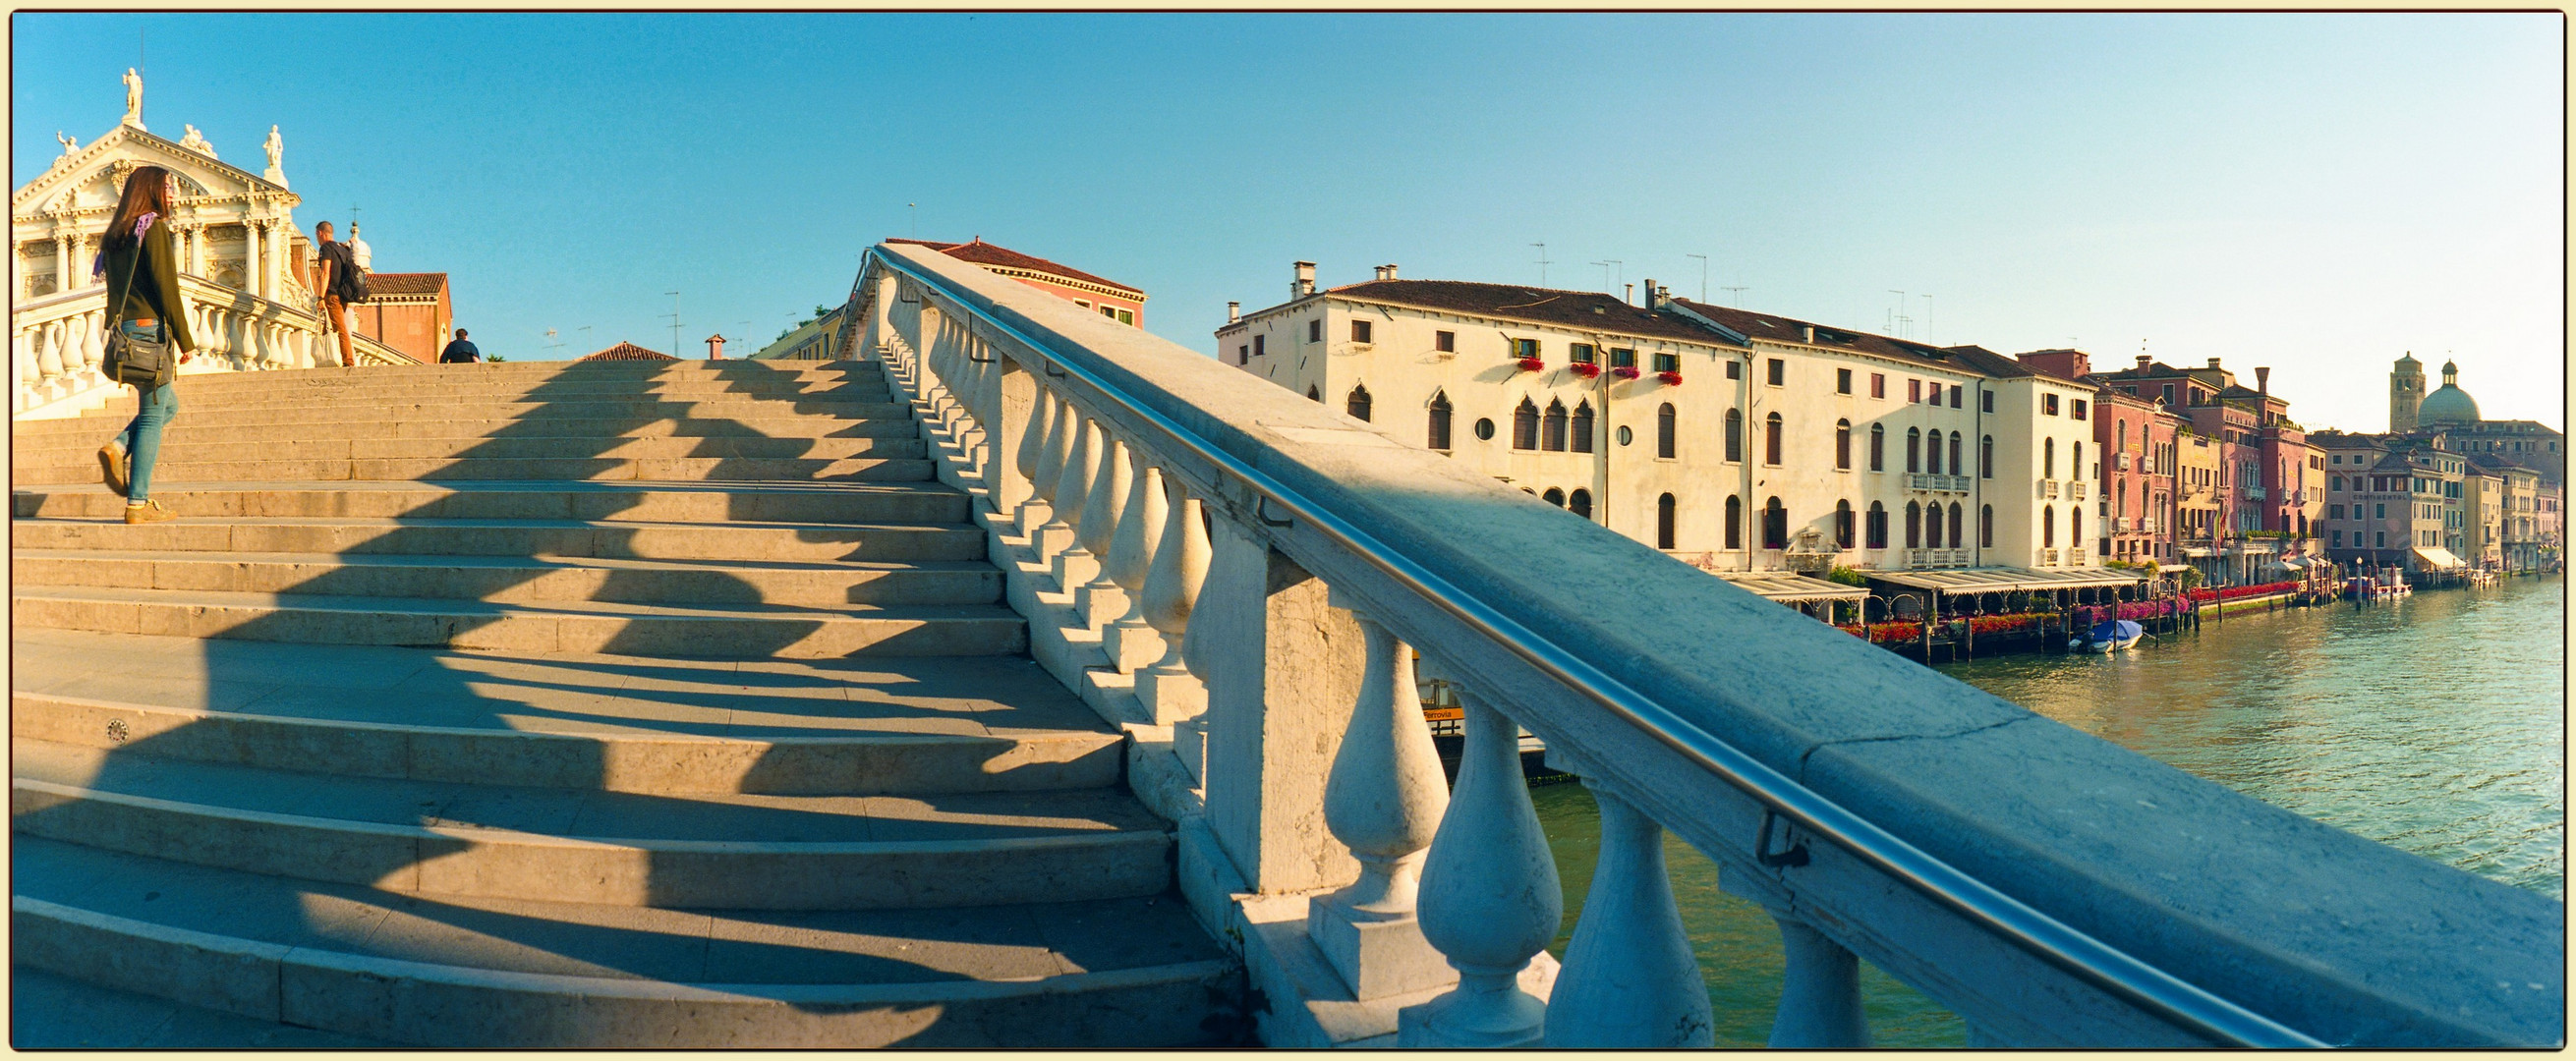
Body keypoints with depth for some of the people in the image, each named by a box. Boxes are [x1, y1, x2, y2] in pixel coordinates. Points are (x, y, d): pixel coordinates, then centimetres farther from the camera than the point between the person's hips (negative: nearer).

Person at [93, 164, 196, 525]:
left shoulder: (115, 233, 17)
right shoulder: (153, 226, -7)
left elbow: (114, 290, 18)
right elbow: (166, 287, -13)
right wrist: (185, 341, -10)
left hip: (123, 331, 8)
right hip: (150, 328, -8)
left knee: (167, 404, 23)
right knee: (152, 416, -5)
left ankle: (117, 448, -2)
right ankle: (138, 504, -5)